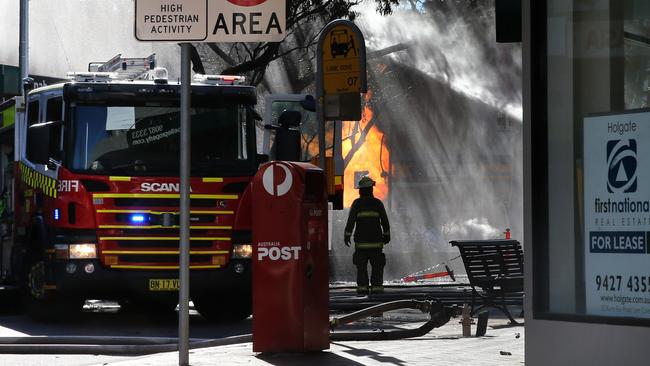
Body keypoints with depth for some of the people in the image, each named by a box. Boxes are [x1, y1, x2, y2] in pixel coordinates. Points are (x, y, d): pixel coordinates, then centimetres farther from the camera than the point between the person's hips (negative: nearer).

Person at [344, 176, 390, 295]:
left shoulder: (357, 203, -3)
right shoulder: (378, 203, 0)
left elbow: (351, 220, -8)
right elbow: (385, 221, 4)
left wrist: (347, 235, -3)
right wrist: (387, 235, 16)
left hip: (361, 240, 0)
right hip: (376, 241, 0)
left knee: (361, 265, 5)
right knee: (377, 265, 6)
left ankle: (362, 287, -2)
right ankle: (376, 287, -2)